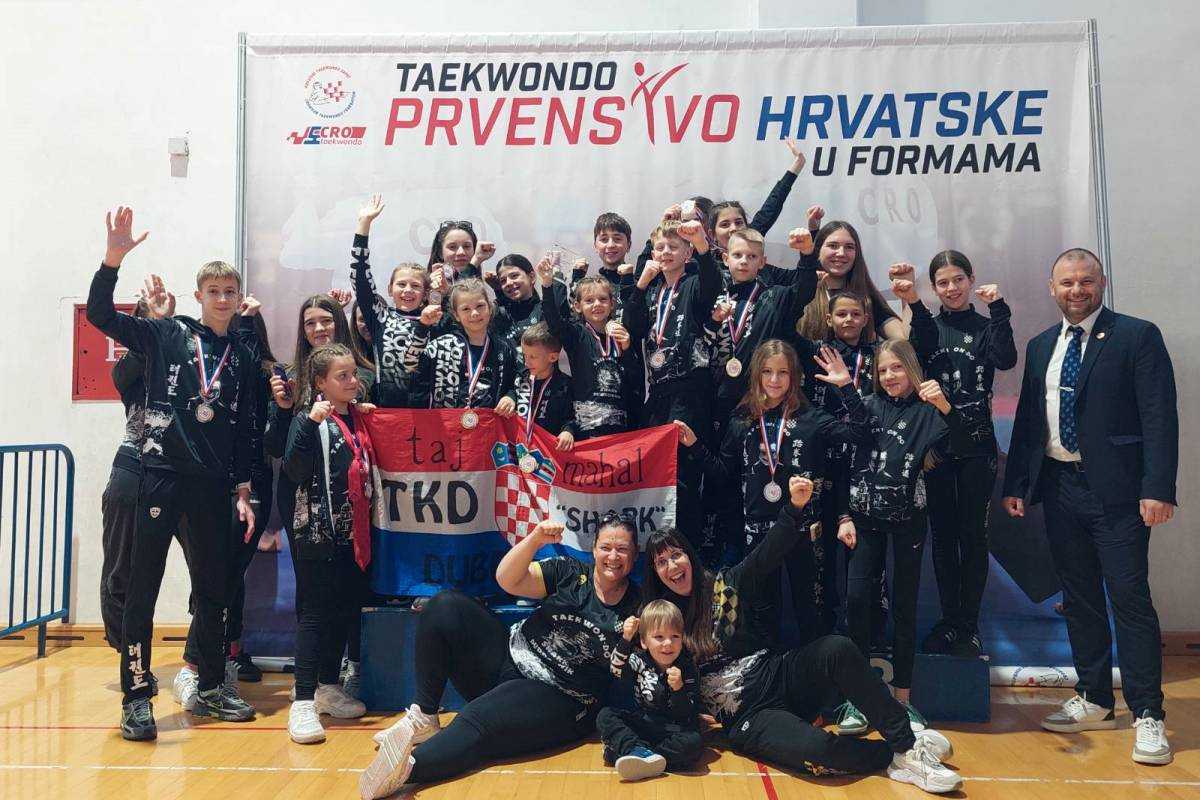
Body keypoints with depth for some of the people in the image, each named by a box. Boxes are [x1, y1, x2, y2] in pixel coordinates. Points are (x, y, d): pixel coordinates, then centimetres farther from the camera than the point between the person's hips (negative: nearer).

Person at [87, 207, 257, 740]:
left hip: (213, 485, 4)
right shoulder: (166, 334, 4)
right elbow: (100, 316, -8)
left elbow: (244, 432, 13)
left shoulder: (242, 359, 12)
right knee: (143, 586, -1)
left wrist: (243, 491, 7)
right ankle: (136, 696, 8)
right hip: (162, 473, -3)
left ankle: (211, 687, 23)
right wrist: (113, 258, -21)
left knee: (213, 589, 10)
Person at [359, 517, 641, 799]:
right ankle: (423, 718, -12)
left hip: (554, 699, -5)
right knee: (444, 606, -12)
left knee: (478, 720, -34)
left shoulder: (634, 606, 0)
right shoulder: (570, 573, 4)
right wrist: (536, 538, -22)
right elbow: (507, 580, -7)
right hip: (509, 658, 5)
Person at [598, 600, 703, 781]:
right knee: (605, 716, -17)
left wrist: (678, 688, -30)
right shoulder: (639, 659, -2)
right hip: (641, 722, 2)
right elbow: (617, 670, -21)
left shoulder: (687, 668, -9)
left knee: (694, 742, -33)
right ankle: (638, 751, -35)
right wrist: (626, 639, -31)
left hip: (672, 728, -2)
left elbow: (688, 714, -11)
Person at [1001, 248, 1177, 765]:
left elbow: (1159, 417, -10)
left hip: (1116, 490, -5)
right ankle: (1094, 701, 25)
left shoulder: (1137, 336, -3)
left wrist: (1158, 489, -18)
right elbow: (1027, 418, 14)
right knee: (1079, 599, 12)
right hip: (1059, 486, 6)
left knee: (1129, 598, -3)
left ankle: (1147, 715, 9)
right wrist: (1015, 483, 9)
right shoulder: (1041, 346, 13)